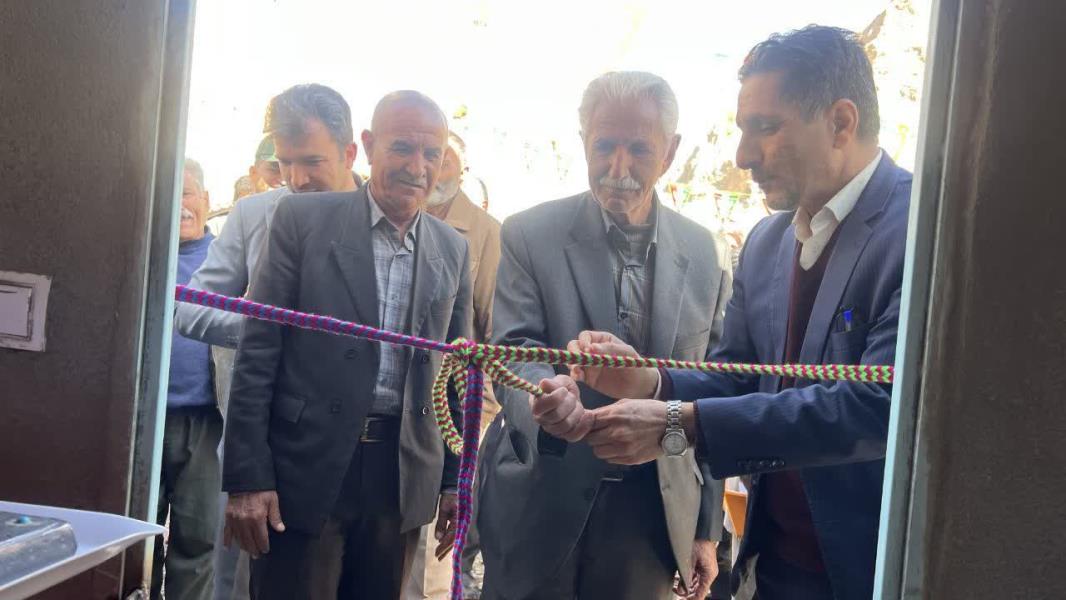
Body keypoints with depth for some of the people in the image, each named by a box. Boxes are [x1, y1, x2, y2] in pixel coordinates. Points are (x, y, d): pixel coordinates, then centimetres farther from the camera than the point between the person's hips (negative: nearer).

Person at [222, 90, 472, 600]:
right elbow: (257, 352, -6)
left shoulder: (453, 251, 8)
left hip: (404, 477, 4)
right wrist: (247, 478, -10)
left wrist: (454, 480, 9)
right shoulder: (303, 219, -3)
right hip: (305, 469, -3)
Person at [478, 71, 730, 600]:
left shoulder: (703, 252, 2)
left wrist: (706, 528, 8)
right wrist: (545, 395, -35)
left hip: (655, 512, 2)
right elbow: (511, 352, -11)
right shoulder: (531, 235, -6)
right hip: (542, 504, -2)